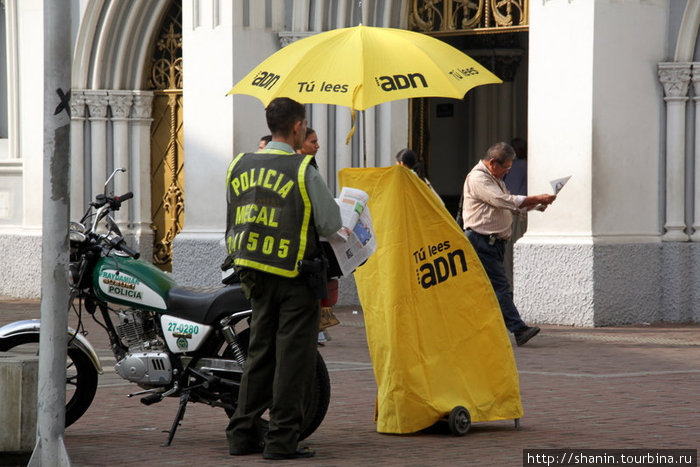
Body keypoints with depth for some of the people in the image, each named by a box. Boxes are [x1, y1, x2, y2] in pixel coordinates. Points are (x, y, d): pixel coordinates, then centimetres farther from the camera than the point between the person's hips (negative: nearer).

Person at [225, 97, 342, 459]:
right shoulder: (303, 172, -12)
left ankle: (242, 434, 15)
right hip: (295, 276, -6)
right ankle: (281, 440, -2)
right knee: (293, 358, -1)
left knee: (260, 352, 15)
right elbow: (331, 224, -7)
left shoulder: (239, 167, 5)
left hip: (254, 275, 6)